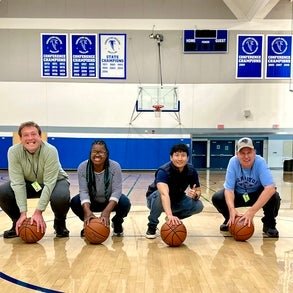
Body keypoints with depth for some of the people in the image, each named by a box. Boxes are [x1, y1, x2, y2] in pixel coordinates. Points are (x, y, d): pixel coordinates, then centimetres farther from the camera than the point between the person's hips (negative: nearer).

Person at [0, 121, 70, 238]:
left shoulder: (50, 151, -31)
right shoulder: (13, 151, -23)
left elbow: (49, 184, -31)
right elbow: (18, 183, -25)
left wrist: (38, 212, -35)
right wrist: (23, 213, -30)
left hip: (55, 181, -3)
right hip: (29, 183, 3)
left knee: (61, 197, -36)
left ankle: (60, 224, -1)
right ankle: (18, 223, 5)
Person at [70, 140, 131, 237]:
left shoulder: (115, 167, -25)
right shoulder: (82, 167, -21)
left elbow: (116, 190, -30)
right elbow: (84, 191, -26)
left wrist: (106, 212, -45)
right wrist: (87, 211, -45)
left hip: (110, 201, -1)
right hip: (91, 201, 1)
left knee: (125, 203, -30)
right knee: (75, 202, -26)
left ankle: (117, 223, 5)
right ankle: (88, 223, 6)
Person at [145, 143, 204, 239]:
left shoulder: (191, 170, -16)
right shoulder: (163, 171, -34)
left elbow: (198, 190, -7)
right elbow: (164, 194, -51)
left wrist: (195, 194, -33)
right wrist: (169, 215, -66)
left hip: (177, 200, 5)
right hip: (155, 198, -4)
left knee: (198, 206, -19)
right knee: (159, 195, -39)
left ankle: (175, 220, 8)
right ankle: (152, 226, -14)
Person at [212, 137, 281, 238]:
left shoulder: (260, 162, -29)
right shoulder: (233, 162, -25)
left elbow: (270, 188, -39)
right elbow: (229, 189, -25)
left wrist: (252, 211, -47)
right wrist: (232, 209, -43)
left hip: (256, 194, -1)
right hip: (238, 194, 2)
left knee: (274, 197, -31)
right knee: (217, 198, -22)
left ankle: (269, 224, -1)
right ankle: (230, 219, 10)